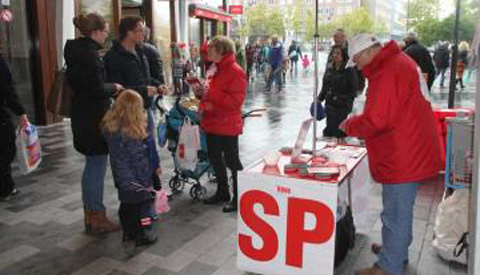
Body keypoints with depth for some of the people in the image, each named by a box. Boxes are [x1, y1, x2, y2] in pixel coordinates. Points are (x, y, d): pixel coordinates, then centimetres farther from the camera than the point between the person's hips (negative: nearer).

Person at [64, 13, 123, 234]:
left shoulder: (76, 50, 12)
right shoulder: (89, 53, -18)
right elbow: (97, 89, -21)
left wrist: (108, 88, 10)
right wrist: (113, 87, -4)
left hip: (83, 117, 10)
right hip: (94, 119, -10)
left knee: (91, 166, 18)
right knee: (97, 167, 0)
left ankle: (90, 216, 28)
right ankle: (97, 219, 11)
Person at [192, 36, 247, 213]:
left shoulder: (235, 72, -16)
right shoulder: (214, 69, 12)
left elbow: (236, 101, -23)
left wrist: (210, 94, -25)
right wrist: (201, 92, 3)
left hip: (227, 125, -9)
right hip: (212, 123, 9)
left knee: (231, 160, 2)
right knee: (214, 158, 17)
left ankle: (238, 197, 16)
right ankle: (222, 192, 33)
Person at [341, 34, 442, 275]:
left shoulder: (388, 72, -21)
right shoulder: (398, 61, 14)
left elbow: (375, 121, -25)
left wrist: (349, 126, -7)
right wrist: (357, 123, 11)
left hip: (402, 157, -11)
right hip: (411, 153, 11)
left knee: (395, 215, 2)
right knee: (401, 210, 23)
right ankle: (398, 251, 39)